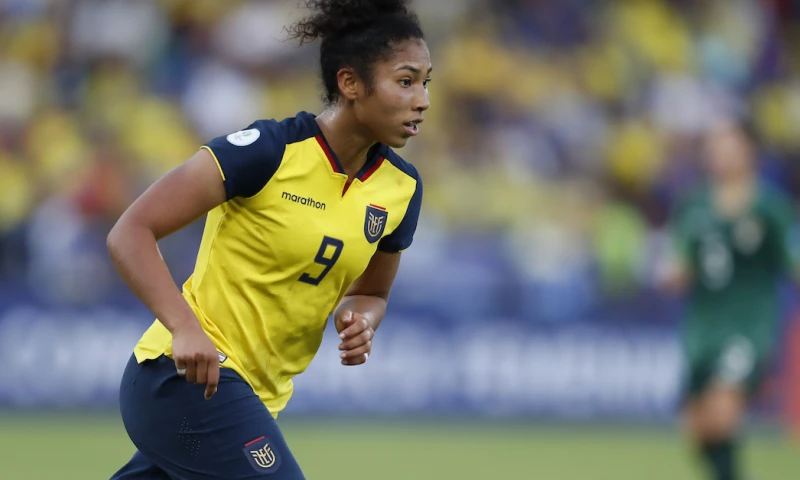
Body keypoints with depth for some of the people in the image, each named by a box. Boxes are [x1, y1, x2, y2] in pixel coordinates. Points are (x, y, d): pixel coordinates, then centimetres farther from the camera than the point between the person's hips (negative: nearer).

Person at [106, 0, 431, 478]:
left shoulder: (402, 188, 2)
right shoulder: (269, 151, -17)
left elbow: (370, 292, 20)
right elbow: (131, 233, -17)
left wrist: (361, 321, -5)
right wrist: (185, 328, -31)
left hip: (260, 396, 7)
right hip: (190, 375, -7)